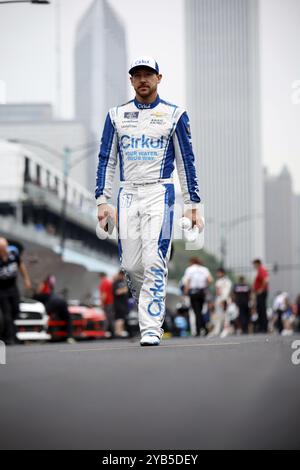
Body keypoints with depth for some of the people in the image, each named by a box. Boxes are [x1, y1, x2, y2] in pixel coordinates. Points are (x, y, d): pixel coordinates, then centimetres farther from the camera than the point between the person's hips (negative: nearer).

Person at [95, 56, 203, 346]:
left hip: (159, 194, -3)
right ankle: (151, 307, 25)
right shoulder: (116, 116, 11)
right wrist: (102, 201, 1)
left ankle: (151, 329, -15)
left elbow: (186, 162, 5)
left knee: (154, 262, -15)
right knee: (130, 265, 1)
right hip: (128, 195, 3)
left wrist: (193, 205, 0)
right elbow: (106, 160, 10)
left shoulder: (174, 115, 4)